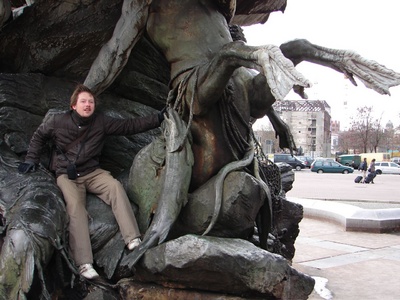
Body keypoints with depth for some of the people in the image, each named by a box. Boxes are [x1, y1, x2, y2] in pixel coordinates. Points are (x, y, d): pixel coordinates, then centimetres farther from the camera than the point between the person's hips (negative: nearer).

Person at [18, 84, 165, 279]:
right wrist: (31, 159, 5)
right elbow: (39, 136, 16)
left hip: (92, 172, 2)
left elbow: (130, 126, 1)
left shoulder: (101, 122, 1)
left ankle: (133, 240, -35)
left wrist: (158, 118, -4)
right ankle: (84, 263, -40)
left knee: (115, 186, -28)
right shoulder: (58, 121, -2)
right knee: (75, 206, -30)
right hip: (67, 175, -2)